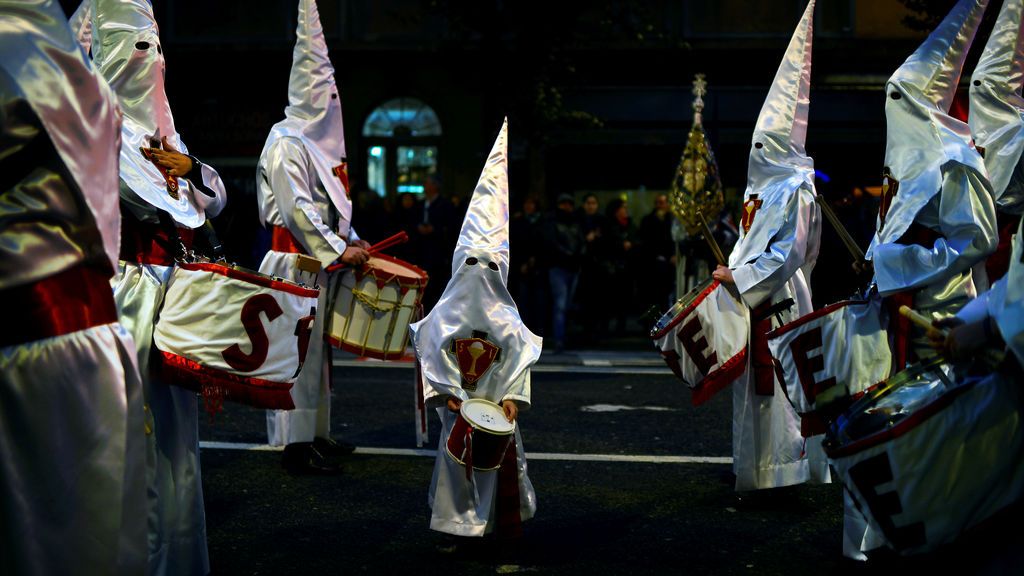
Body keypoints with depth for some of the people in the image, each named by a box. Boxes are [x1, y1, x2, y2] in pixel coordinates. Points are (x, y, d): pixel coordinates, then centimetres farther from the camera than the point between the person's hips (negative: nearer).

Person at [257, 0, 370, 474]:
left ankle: (316, 435, 22)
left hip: (321, 265, 10)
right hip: (297, 267, -9)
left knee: (318, 350, 14)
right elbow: (296, 208, -21)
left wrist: (351, 239, 13)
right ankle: (296, 445, -1)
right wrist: (338, 250, -21)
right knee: (298, 353, -6)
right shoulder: (286, 144, -13)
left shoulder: (320, 142, 16)